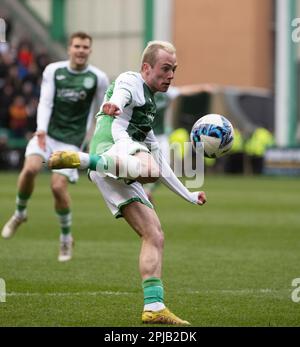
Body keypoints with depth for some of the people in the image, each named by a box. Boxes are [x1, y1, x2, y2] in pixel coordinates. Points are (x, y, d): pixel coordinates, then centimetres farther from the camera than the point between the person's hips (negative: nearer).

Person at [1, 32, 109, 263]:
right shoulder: (53, 71, 2)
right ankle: (20, 214, 3)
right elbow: (45, 102, -5)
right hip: (47, 133, 2)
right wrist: (41, 129, -20)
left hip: (72, 140, -2)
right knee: (30, 168, -25)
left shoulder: (99, 78, -1)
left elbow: (102, 112, 11)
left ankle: (66, 238, 9)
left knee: (58, 186, -14)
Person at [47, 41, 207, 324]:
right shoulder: (131, 81, 13)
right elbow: (120, 95, -15)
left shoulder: (148, 107, 39)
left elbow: (160, 166, 44)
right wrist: (113, 104, -39)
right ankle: (79, 159, -44)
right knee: (147, 168, -42)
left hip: (121, 179, 9)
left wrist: (189, 196, 43)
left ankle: (154, 308, -4)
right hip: (111, 147, -9)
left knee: (154, 236, 2)